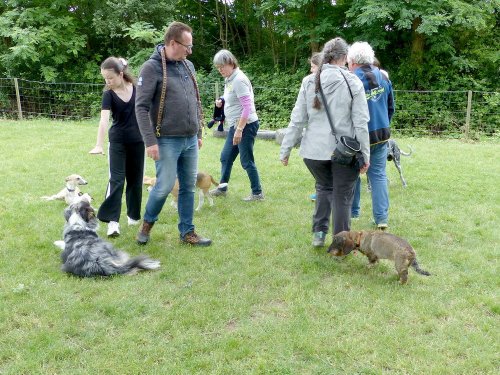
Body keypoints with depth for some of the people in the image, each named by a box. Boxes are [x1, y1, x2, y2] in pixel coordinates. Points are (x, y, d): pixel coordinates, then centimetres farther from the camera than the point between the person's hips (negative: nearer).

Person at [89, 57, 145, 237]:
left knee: (135, 178, 10)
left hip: (137, 140, 2)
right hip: (117, 141, -2)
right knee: (116, 179, -9)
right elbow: (104, 119, -24)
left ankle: (133, 214, 24)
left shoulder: (137, 88, -5)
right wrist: (99, 145, -36)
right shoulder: (108, 94, -12)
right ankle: (112, 220, -11)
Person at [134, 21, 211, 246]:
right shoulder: (152, 67, -9)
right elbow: (141, 107, -12)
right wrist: (150, 141, -17)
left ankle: (187, 232, 21)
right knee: (165, 186, -2)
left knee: (188, 187, 10)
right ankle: (147, 224, 23)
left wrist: (199, 133, 18)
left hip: (190, 140, 6)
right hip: (167, 141, -6)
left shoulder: (188, 66, 11)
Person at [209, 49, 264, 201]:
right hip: (235, 125, 10)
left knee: (246, 161, -2)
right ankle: (222, 188, 30)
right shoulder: (230, 79, 10)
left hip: (246, 125, -10)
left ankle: (257, 193, 11)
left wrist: (239, 130, -24)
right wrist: (221, 102, 5)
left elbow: (247, 107, -23)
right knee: (225, 157, 16)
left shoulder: (238, 80, -18)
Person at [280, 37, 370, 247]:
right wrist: (365, 154, -2)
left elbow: (297, 120, -1)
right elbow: (360, 123, -7)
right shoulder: (352, 82, -7)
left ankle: (319, 233, 21)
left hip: (314, 149, 2)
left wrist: (285, 149, 5)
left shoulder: (309, 82, -1)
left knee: (324, 187, 25)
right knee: (342, 196, 11)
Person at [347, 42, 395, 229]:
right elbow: (390, 107, 12)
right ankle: (382, 217, 6)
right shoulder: (383, 77, 3)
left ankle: (352, 211, 25)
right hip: (381, 135, 5)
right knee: (378, 175, 8)